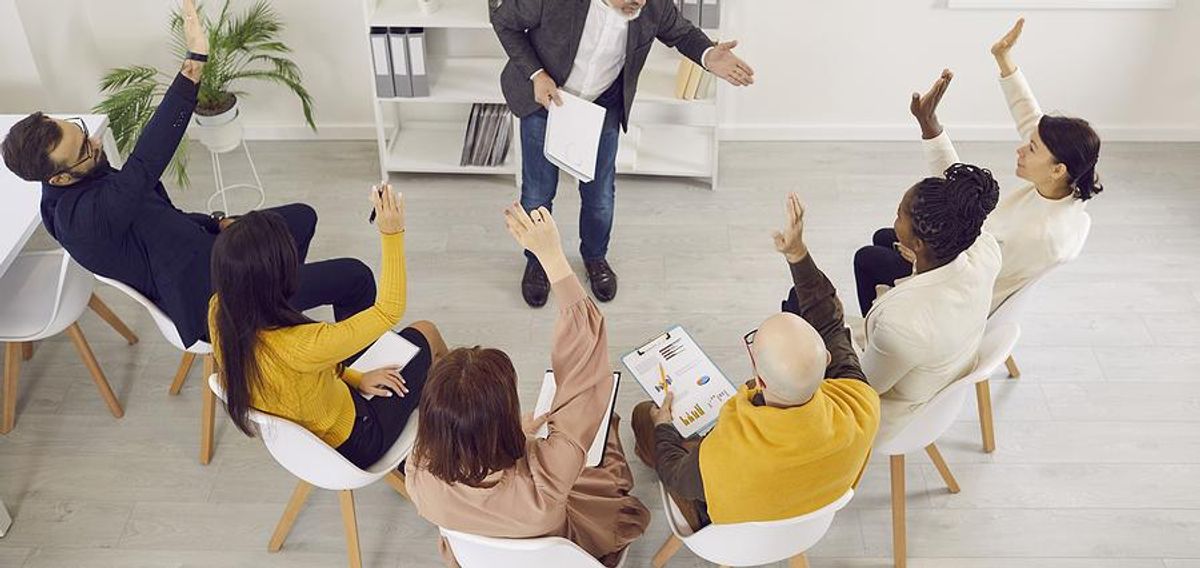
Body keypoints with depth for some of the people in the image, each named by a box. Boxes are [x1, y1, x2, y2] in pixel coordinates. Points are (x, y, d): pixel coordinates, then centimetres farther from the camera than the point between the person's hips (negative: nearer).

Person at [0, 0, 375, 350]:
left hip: (204, 254, 10)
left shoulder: (77, 190, 0)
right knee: (356, 278, -9)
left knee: (301, 217, 25)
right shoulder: (83, 216, -32)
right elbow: (146, 163, -45)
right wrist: (194, 62, -51)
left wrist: (217, 224, -3)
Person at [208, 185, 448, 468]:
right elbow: (389, 311, -27)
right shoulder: (300, 346, -42)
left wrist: (353, 378, -1)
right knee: (426, 334, 13)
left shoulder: (220, 312, -20)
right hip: (351, 445, -6)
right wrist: (392, 235, -20)